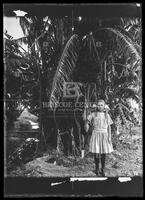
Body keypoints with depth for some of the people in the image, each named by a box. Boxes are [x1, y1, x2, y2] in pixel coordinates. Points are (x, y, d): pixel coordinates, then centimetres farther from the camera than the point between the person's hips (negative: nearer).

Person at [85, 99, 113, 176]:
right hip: (96, 134, -1)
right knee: (96, 153, -1)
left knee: (103, 153, 3)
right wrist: (87, 126, -19)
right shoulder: (93, 114, 3)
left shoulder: (106, 115, 6)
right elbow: (87, 122, 4)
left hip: (104, 135, 1)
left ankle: (102, 170, 15)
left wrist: (109, 136, -2)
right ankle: (97, 169, 16)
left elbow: (109, 127, 6)